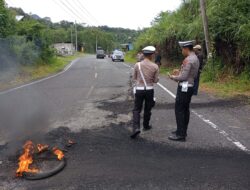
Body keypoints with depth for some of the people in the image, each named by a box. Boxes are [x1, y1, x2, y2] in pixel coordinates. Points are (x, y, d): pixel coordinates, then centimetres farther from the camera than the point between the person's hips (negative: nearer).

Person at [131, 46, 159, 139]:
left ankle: (136, 128, -11)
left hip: (139, 89, 0)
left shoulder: (137, 65, -7)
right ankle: (146, 126, 33)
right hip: (149, 90, 1)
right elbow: (156, 80, -1)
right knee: (147, 109, 17)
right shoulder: (155, 66, -7)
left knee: (137, 109, 6)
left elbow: (134, 78, 3)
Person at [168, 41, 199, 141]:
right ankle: (183, 130, 25)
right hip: (190, 86, 10)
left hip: (184, 88, -10)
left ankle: (180, 135, -1)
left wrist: (173, 77, -5)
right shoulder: (196, 58, 12)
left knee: (179, 110, -5)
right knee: (185, 109, 15)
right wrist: (179, 73, 16)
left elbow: (183, 77, -22)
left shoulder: (188, 60, -20)